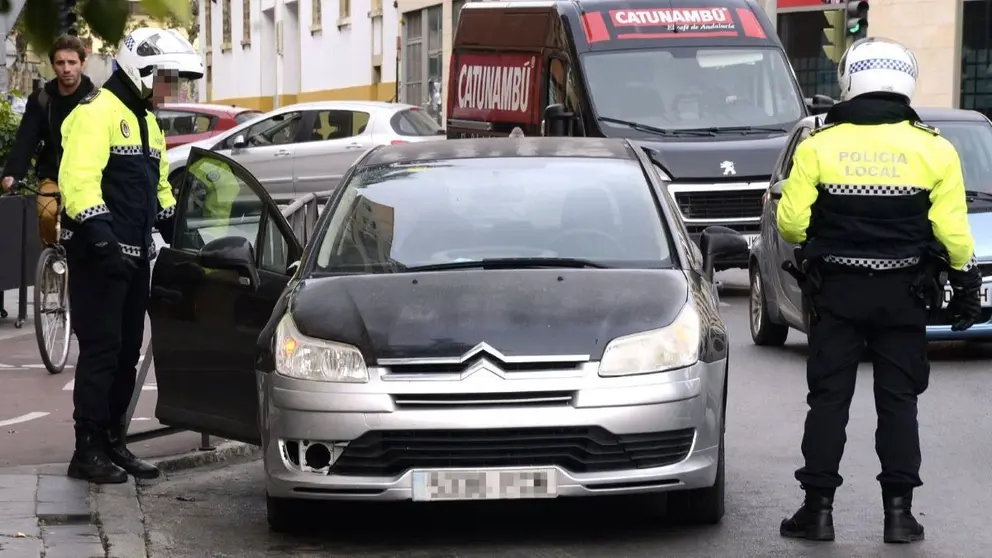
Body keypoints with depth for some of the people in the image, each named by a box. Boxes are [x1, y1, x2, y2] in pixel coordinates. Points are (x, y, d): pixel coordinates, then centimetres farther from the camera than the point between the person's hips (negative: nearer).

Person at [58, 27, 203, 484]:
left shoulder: (146, 121, 20)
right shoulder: (97, 112, -11)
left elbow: (159, 188, 28)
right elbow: (78, 180, -23)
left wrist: (180, 234, 18)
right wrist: (102, 239, -30)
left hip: (134, 256, 9)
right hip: (98, 256, -9)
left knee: (127, 354, 10)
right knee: (101, 350, -9)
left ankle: (112, 442, 17)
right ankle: (87, 450, -6)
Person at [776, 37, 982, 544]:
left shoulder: (818, 146, -6)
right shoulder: (933, 150, -3)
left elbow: (791, 222, -6)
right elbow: (953, 232, -3)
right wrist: (966, 284, 10)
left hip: (836, 291, -1)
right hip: (904, 293, 1)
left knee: (828, 399, 6)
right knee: (898, 402, 7)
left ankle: (818, 509, 4)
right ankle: (899, 511, 5)